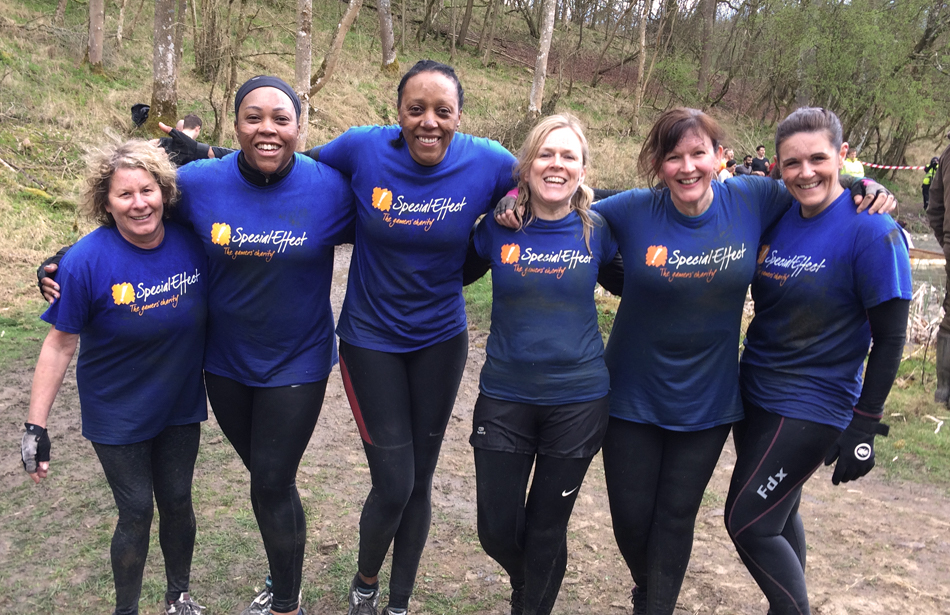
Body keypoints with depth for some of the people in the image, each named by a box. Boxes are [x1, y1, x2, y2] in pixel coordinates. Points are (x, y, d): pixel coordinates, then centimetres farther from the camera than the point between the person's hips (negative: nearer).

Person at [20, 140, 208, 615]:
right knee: (136, 512, 4)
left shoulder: (190, 241, -12)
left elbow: (211, 310, 5)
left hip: (180, 405, 3)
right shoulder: (86, 262, -21)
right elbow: (60, 343, -15)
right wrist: (36, 425, -14)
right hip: (117, 413, -3)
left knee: (177, 502, 15)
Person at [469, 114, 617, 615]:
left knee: (547, 528, 14)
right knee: (496, 529, 10)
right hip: (504, 398, 1)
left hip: (578, 400, 0)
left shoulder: (597, 231, -4)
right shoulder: (499, 228, -5)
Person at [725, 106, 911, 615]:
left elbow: (889, 337, -14)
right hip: (755, 393, 6)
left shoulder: (871, 232, -16)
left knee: (748, 523, -4)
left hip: (811, 409, -6)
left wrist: (864, 427, -14)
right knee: (776, 513, 19)